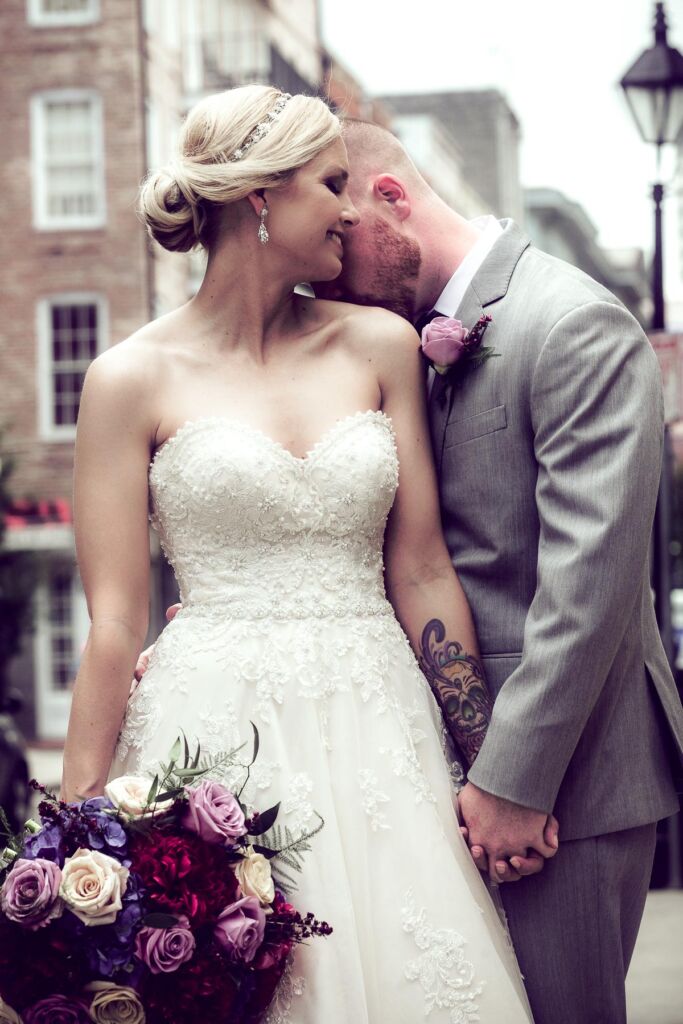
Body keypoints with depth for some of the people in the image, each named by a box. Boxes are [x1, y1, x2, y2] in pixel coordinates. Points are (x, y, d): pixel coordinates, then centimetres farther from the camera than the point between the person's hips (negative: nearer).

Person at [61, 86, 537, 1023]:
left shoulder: (380, 346, 8)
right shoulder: (135, 380, -2)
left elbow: (421, 571, 8)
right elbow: (115, 621, -3)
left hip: (374, 728, 3)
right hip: (215, 735, -3)